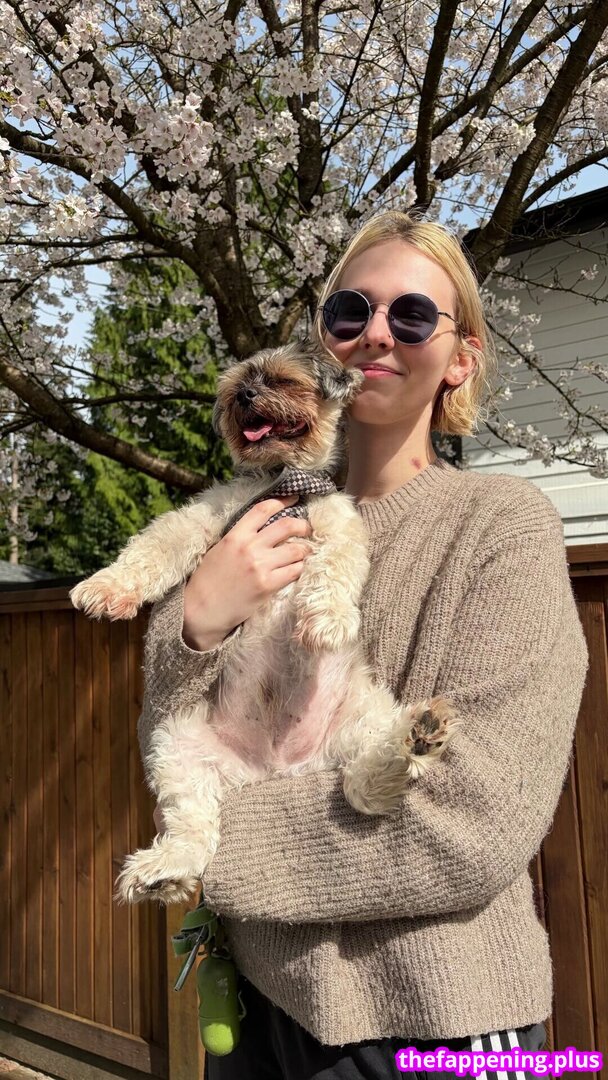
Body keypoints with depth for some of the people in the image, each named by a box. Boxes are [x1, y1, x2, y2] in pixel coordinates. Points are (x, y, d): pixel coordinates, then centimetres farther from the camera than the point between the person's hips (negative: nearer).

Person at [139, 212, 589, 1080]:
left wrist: (214, 836, -15)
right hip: (264, 994, 5)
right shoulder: (270, 530, 0)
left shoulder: (505, 523, -13)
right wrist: (196, 622, -20)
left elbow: (474, 827, -21)